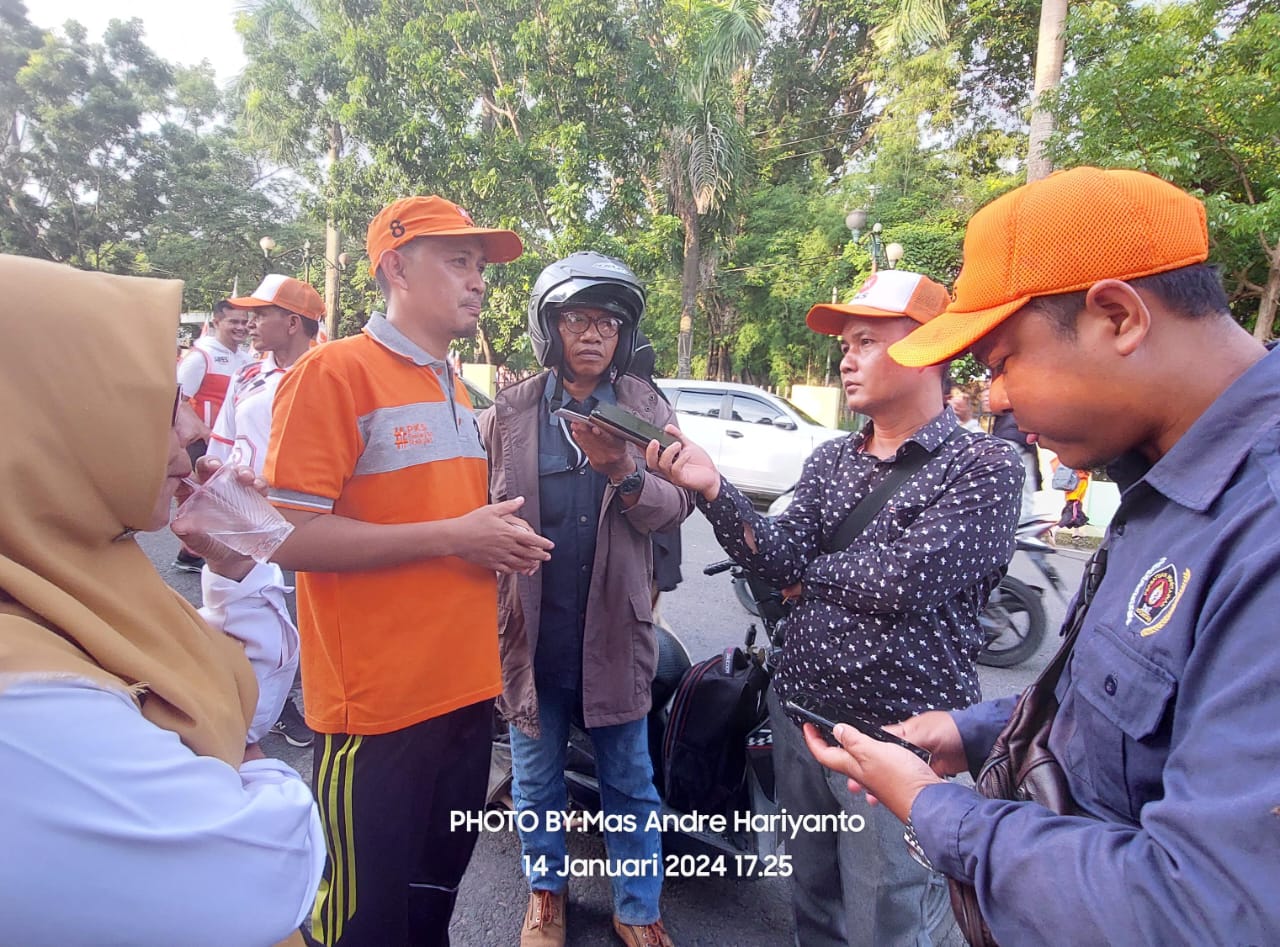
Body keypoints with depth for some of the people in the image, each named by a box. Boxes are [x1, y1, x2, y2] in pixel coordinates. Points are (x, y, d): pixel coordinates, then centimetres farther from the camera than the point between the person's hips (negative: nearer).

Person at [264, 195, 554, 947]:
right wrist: (453, 535, -19)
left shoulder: (455, 387, 14)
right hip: (378, 706, -7)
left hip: (466, 687, 8)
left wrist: (500, 539, 4)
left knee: (439, 886, 22)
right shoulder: (333, 372, -12)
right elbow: (289, 535, -20)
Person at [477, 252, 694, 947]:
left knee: (630, 780, 13)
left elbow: (676, 506, -8)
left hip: (614, 627, 0)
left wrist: (624, 472, -27)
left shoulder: (647, 409, 2)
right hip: (530, 626, 1)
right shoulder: (509, 412, 1)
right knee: (535, 779, 17)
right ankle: (545, 890, 41)